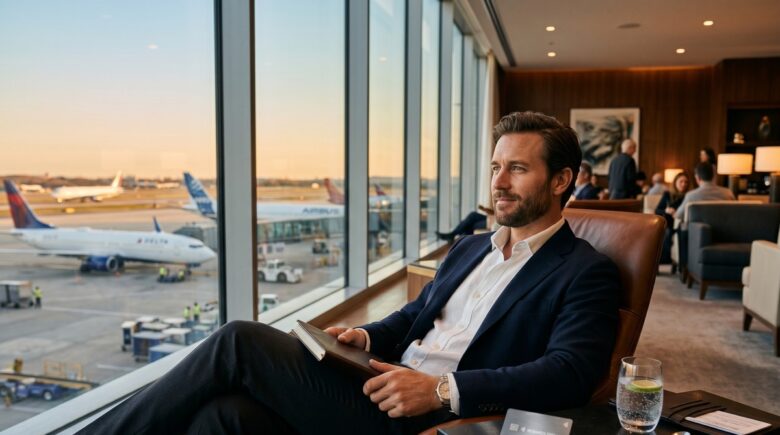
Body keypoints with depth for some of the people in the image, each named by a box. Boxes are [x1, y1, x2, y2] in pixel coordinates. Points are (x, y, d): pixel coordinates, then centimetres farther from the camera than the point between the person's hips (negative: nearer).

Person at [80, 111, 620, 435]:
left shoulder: (586, 273, -1)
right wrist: (367, 335, 1)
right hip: (385, 386, 7)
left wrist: (440, 390, -24)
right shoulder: (470, 246, 21)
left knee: (240, 341, -15)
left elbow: (570, 373, -16)